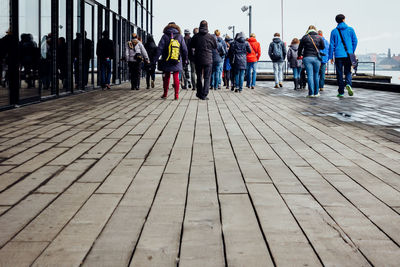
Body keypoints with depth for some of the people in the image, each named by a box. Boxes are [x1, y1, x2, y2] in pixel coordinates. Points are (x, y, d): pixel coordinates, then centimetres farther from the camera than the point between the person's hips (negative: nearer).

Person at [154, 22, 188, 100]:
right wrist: (185, 59, 17)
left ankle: (165, 94, 16)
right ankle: (176, 95, -1)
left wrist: (156, 58, -4)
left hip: (166, 62, -1)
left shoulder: (165, 36, -1)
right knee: (176, 77, 4)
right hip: (177, 62, 1)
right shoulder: (180, 37, 4)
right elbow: (184, 49, 7)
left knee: (166, 77, 9)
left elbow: (160, 48, -6)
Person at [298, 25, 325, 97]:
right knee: (316, 75, 11)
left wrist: (299, 55, 26)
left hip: (307, 58, -1)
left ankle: (311, 93, -6)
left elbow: (300, 48, 9)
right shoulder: (319, 37, 3)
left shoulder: (304, 37, 2)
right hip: (316, 58, 1)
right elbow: (323, 47, 11)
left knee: (310, 75, -2)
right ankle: (316, 92, 14)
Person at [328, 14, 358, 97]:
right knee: (348, 72, 11)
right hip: (348, 55, 0)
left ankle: (341, 92, 4)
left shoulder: (334, 31, 3)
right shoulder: (350, 29, 4)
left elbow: (331, 45, 2)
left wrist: (331, 57, 6)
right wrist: (352, 52, 17)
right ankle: (348, 84, -18)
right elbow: (355, 41, 4)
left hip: (338, 55, 0)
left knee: (339, 73, 5)